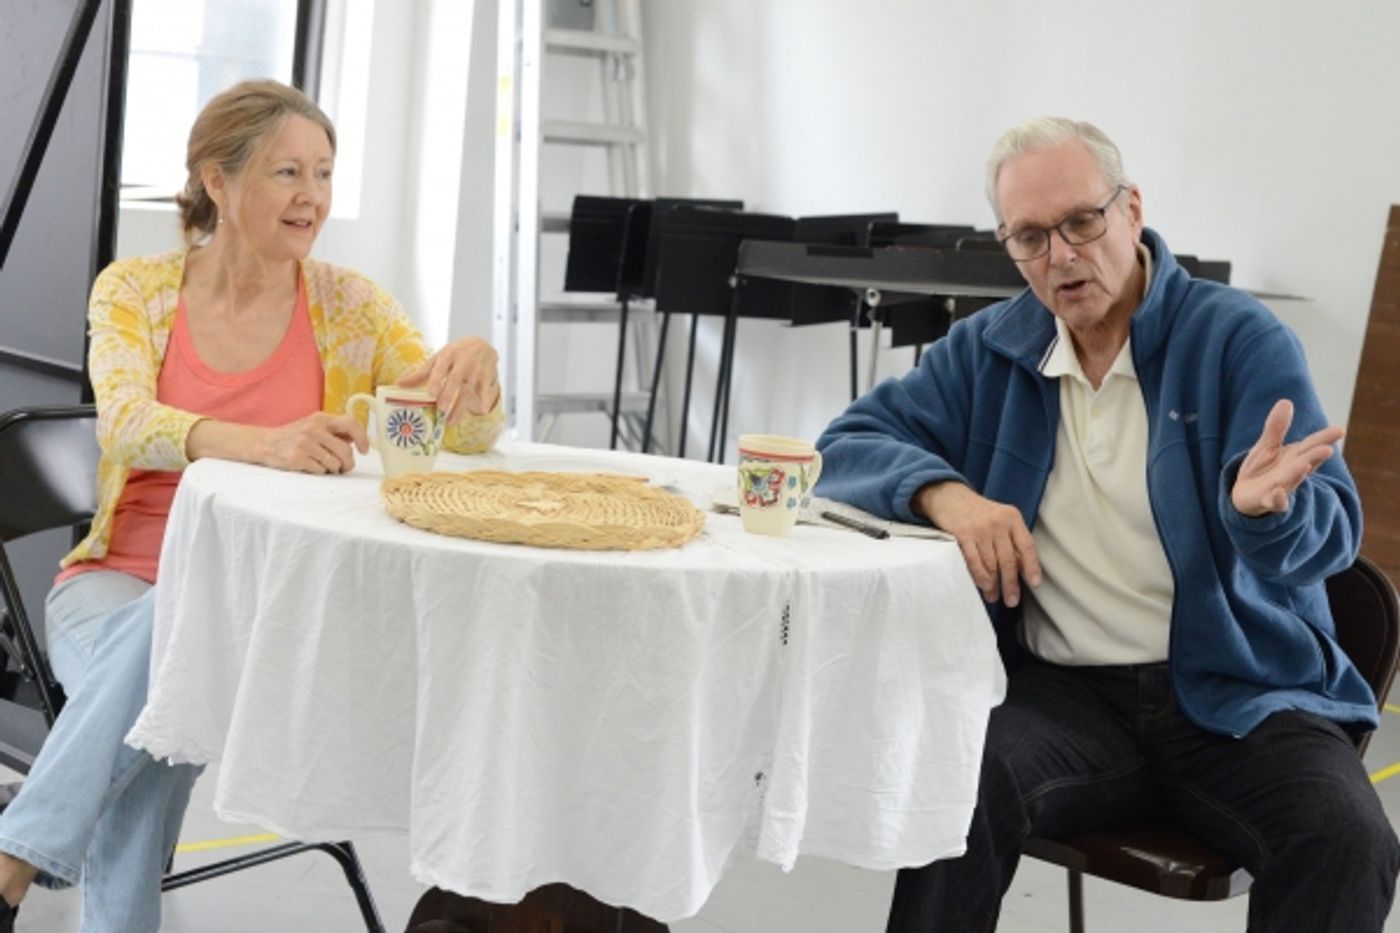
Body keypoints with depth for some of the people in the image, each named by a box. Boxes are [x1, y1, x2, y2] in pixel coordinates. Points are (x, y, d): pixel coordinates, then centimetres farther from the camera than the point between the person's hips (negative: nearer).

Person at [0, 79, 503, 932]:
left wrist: (472, 364, -33)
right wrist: (263, 444, -39)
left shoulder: (350, 307, 3)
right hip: (121, 580, 0)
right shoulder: (135, 290, 1)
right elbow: (128, 424, -18)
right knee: (153, 646, -35)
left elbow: (470, 434, -6)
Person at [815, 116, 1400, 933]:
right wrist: (944, 494, -16)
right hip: (1067, 691, 2)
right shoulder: (988, 351, 9)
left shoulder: (1240, 338, -2)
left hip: (1241, 691, -1)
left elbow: (1330, 531, -10)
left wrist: (1267, 508, -36)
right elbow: (852, 445, 6)